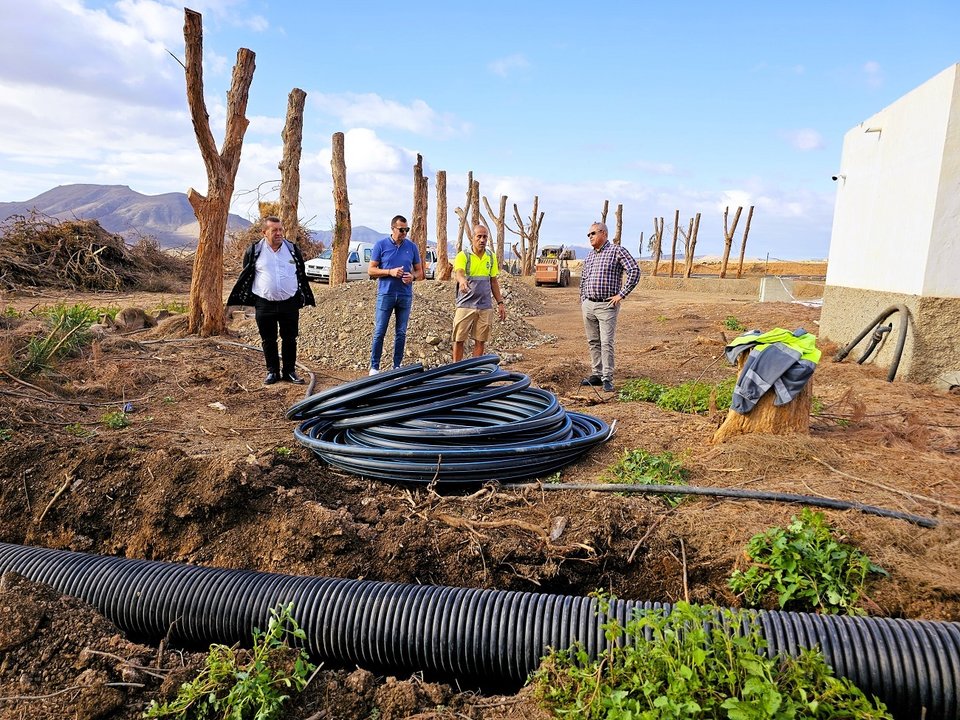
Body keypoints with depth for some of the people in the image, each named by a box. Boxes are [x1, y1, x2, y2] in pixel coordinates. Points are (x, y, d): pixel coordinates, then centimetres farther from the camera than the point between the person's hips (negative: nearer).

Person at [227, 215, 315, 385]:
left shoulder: (293, 249, 5)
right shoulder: (254, 250, 1)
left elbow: (302, 276, 13)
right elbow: (245, 277, 8)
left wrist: (307, 299, 12)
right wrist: (237, 301, 8)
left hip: (290, 303, 1)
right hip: (264, 304, -1)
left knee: (290, 339, 7)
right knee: (268, 340, 7)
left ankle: (289, 371, 19)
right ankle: (272, 372, 20)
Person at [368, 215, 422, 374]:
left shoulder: (412, 247, 7)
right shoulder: (381, 245, 0)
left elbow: (419, 271, 12)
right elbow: (371, 270, -1)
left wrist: (412, 276, -11)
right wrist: (390, 272, -15)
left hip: (405, 296, 3)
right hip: (386, 294, -2)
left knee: (401, 333, 7)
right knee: (379, 332, -1)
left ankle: (397, 366, 17)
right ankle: (374, 366, 7)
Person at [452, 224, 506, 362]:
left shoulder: (491, 257, 10)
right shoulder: (463, 256, -6)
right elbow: (459, 272, -26)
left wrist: (500, 303, 12)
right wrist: (462, 281, -49)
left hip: (485, 307, 4)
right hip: (465, 305, -4)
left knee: (480, 341, 8)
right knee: (459, 340, 1)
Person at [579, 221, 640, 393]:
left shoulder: (617, 251, -5)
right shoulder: (589, 256, 16)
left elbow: (634, 271, -13)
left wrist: (621, 294, -15)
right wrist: (582, 300, 17)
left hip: (607, 306, -7)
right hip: (588, 305, 7)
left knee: (606, 343, -8)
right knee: (593, 342, 10)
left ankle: (607, 378, -4)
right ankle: (596, 374, 18)